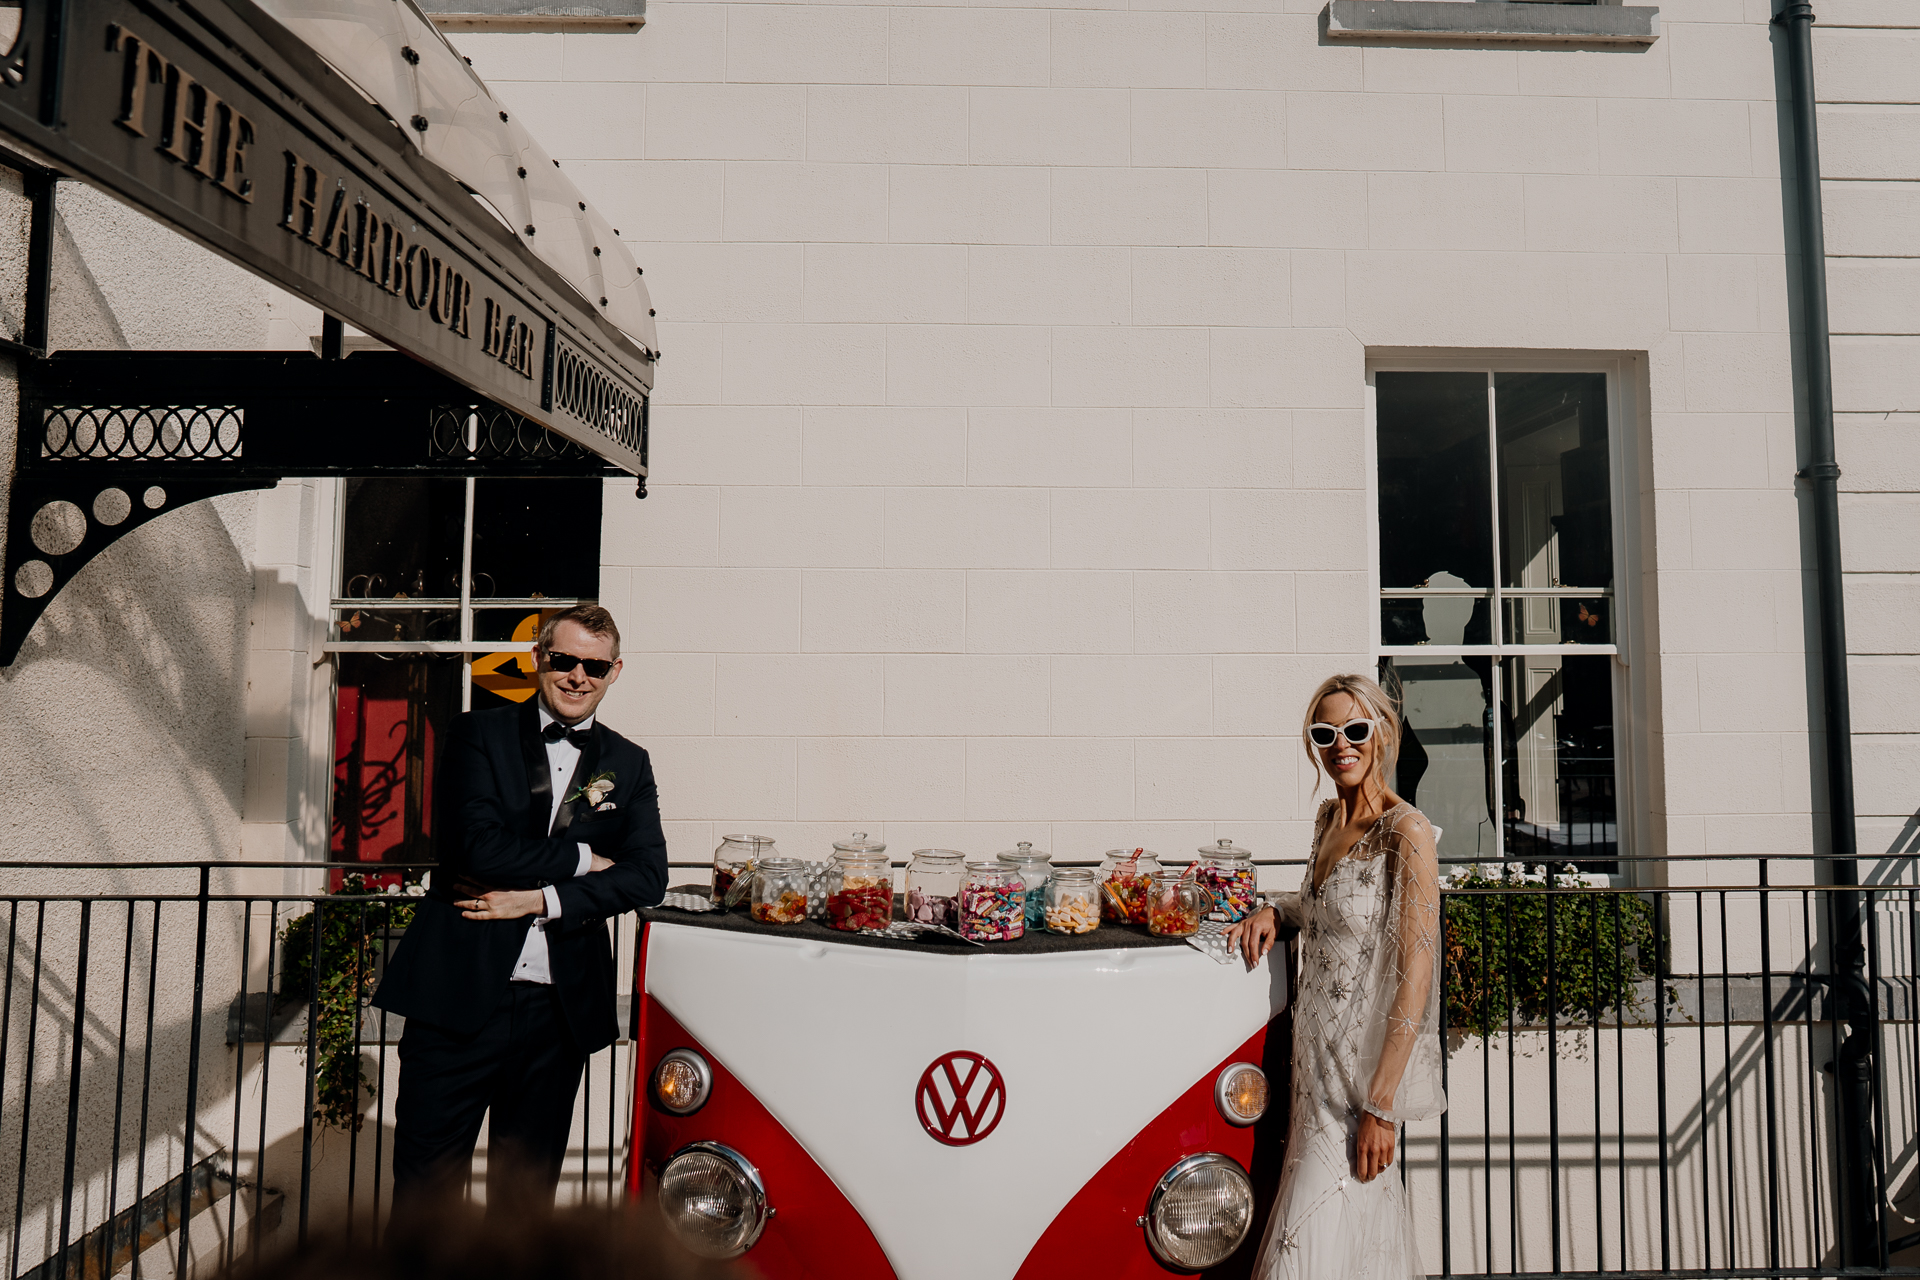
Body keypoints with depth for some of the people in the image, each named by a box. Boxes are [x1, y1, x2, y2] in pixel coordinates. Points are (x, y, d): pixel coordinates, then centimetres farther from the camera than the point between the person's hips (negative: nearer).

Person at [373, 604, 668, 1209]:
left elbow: (647, 877, -1)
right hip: (459, 996, -2)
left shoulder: (629, 766, 10)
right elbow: (477, 847, -12)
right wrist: (581, 859, -5)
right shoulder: (478, 735, 3)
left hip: (559, 1006, 2)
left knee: (527, 1193, 13)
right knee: (425, 1186, 4)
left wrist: (541, 898, -12)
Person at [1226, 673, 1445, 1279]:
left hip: (1366, 1065, -7)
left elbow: (1416, 976, -18)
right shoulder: (1329, 819, 8)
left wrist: (1381, 1105, -20)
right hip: (1317, 1057, 7)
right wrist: (1275, 911, 5)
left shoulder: (1406, 831, -15)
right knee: (1371, 1229, 18)